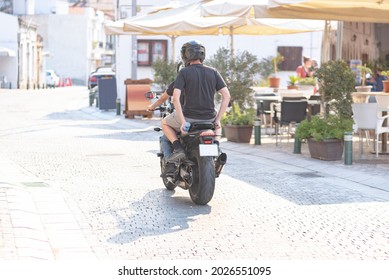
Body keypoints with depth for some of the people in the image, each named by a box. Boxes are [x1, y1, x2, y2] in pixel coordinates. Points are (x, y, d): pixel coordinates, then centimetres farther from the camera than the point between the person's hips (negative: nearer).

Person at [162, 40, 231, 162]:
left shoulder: (183, 72, -5)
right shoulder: (213, 72, 5)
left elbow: (176, 98, -16)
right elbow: (227, 96, 0)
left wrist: (183, 122, -14)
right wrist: (217, 120, 2)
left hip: (189, 118, -3)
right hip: (209, 118, 3)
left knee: (165, 123, 27)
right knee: (218, 126, 39)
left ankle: (178, 147, 4)